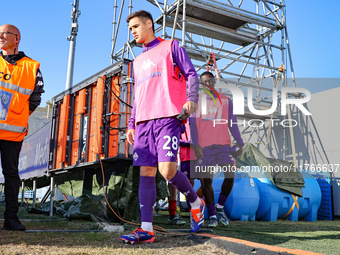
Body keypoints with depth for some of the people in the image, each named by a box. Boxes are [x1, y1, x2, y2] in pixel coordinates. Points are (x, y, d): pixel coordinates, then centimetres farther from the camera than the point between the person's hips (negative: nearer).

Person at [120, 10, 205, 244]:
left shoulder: (170, 47, 11)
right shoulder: (138, 61, 28)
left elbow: (191, 74, 3)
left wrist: (192, 99, -15)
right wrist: (131, 124, 18)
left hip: (168, 117, -6)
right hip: (144, 121, 6)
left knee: (167, 170, -17)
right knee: (146, 172, -2)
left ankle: (196, 203, 10)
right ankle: (147, 229, 0)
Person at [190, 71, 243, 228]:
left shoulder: (226, 101, 14)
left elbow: (232, 124, 15)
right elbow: (193, 124, 1)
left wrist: (239, 143, 7)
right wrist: (196, 145, -11)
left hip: (223, 144, 1)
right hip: (204, 146, -1)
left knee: (230, 174, -14)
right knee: (206, 180, -2)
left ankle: (220, 207, 9)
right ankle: (212, 216, 9)